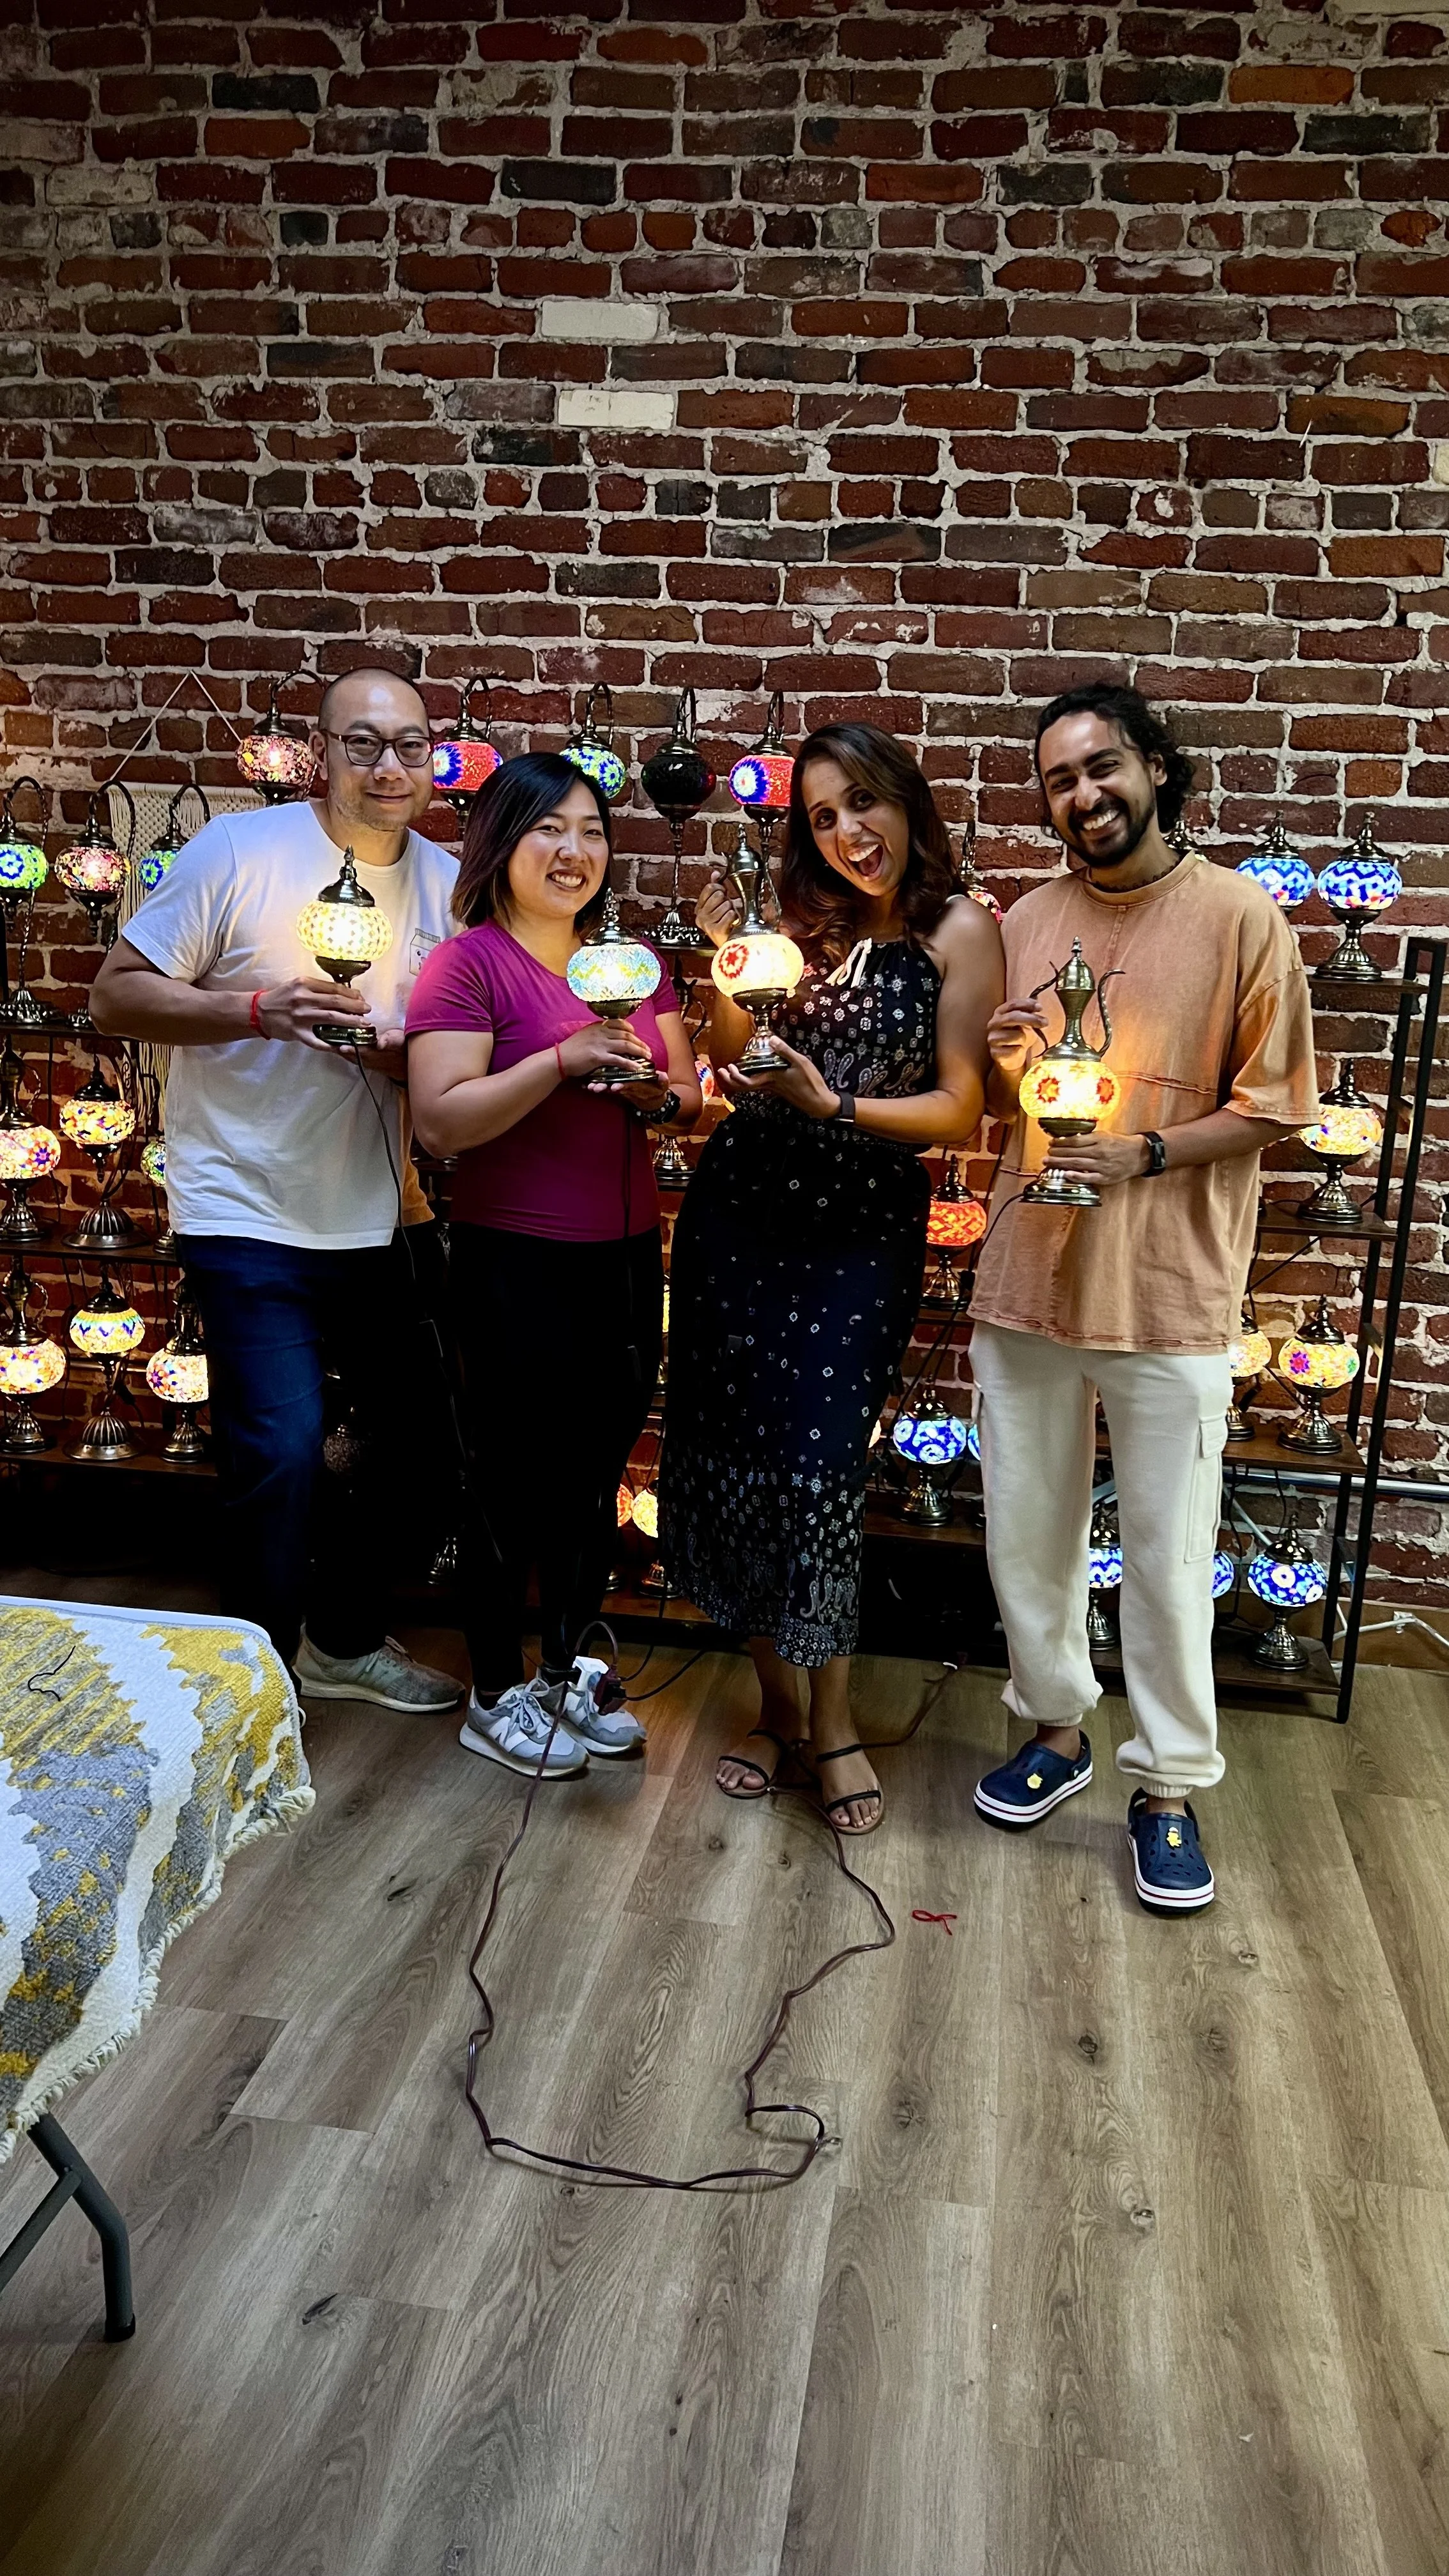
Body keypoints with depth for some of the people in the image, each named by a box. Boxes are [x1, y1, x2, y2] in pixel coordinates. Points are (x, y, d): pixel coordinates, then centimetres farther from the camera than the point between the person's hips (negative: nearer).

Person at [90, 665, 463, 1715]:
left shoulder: (447, 881, 5)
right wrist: (263, 1008, -23)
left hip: (388, 1215, 6)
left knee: (417, 1431, 15)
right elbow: (118, 995, -9)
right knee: (282, 1450, -11)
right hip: (253, 1214, -6)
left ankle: (347, 1638, 37)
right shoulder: (238, 851, -9)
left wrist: (406, 1056, -10)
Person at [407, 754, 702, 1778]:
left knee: (597, 1475, 15)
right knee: (517, 1479, 5)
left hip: (626, 1256, 6)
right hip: (517, 1263, -6)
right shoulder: (469, 963, -9)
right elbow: (440, 1120, -17)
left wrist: (656, 1093, -9)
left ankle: (569, 1670, 33)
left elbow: (689, 1099, 14)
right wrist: (566, 1057, -24)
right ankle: (496, 1698, 23)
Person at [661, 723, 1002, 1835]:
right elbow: (733, 1066, 8)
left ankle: (831, 1723, 14)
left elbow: (959, 1111, -8)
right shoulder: (803, 918, 6)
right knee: (726, 1453, 6)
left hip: (864, 1227, -4)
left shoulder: (960, 932, -5)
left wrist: (837, 1107, -19)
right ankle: (777, 1703, 24)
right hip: (741, 1208, 4)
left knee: (819, 1463, -8)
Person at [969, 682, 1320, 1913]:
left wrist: (1146, 1155, -18)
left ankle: (1169, 1785, 22)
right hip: (1026, 1280, 4)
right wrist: (1002, 1061, -7)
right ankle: (1057, 1727, 35)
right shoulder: (1027, 921, 7)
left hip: (1170, 1296, -4)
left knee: (1169, 1554, 5)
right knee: (1025, 1532, 14)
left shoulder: (1240, 918, -6)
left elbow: (1272, 1107, -5)